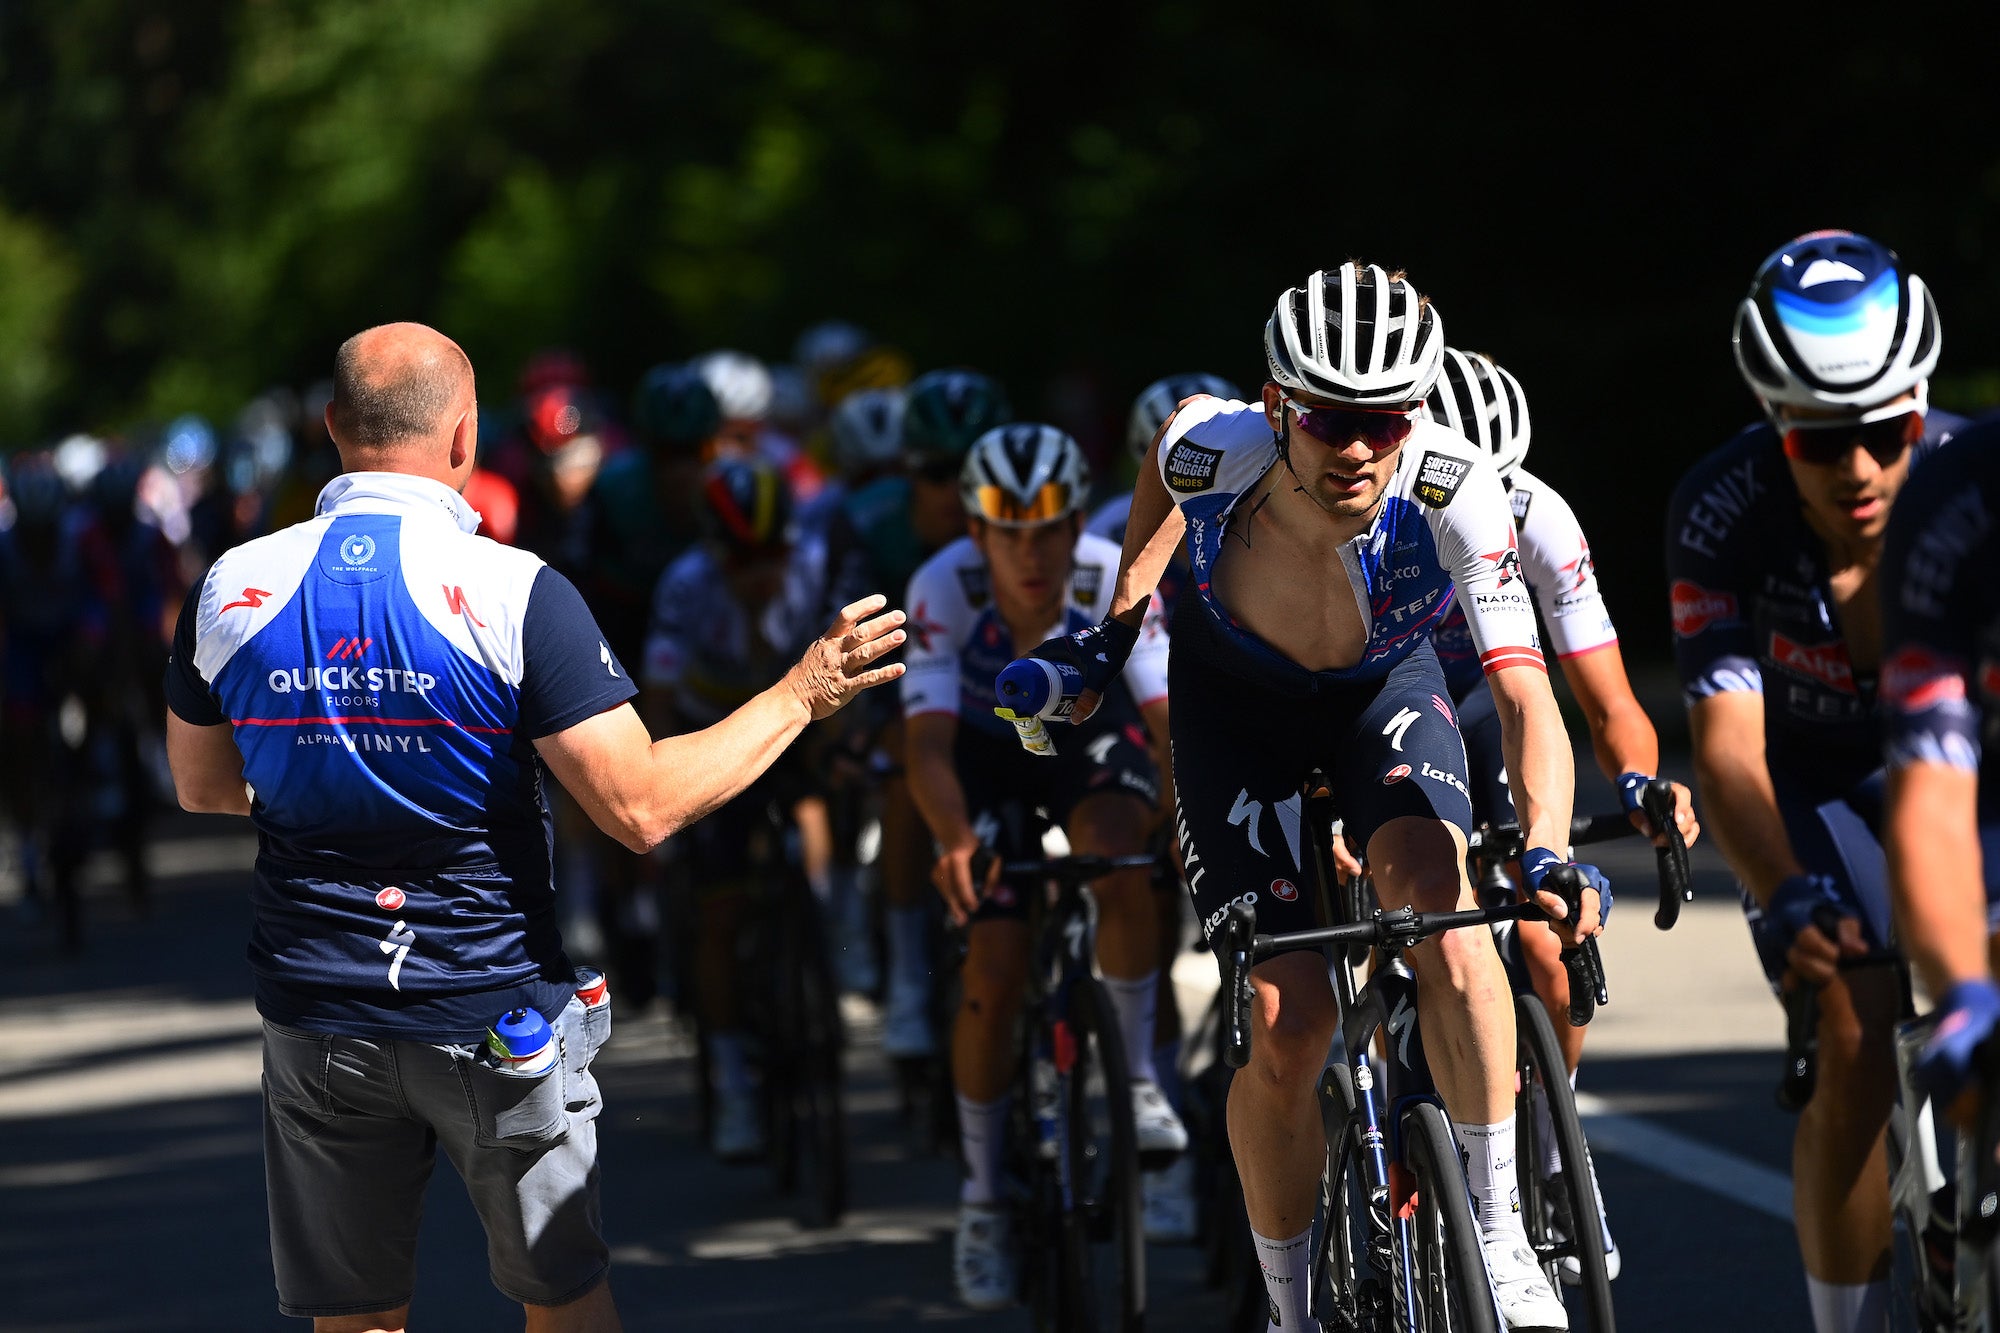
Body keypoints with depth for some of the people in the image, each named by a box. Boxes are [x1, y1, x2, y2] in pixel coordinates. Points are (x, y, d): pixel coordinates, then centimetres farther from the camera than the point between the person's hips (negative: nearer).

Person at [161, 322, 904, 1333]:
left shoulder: (229, 589, -4)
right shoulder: (511, 594, -16)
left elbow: (203, 788, 12)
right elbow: (641, 808, -18)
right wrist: (800, 695, -8)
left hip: (314, 1019, 3)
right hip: (492, 1012, -3)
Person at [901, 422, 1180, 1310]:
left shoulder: (1115, 577, -31)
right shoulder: (944, 589, -33)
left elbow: (1168, 718, -37)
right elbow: (928, 744, -37)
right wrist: (956, 843, -56)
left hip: (1091, 731, 0)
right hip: (987, 751, 0)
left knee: (1114, 846, -34)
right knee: (994, 971, -11)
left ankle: (1137, 1075, -16)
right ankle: (983, 1199, 5)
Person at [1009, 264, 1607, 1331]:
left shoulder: (1454, 493, -35)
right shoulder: (1217, 448, -32)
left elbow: (1524, 693, -41)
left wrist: (1548, 851, -56)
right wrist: (1117, 622, 0)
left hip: (1383, 687, 0)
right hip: (1234, 694, 0)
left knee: (1434, 892, -32)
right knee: (1286, 1024, -11)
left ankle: (1499, 1236, -21)